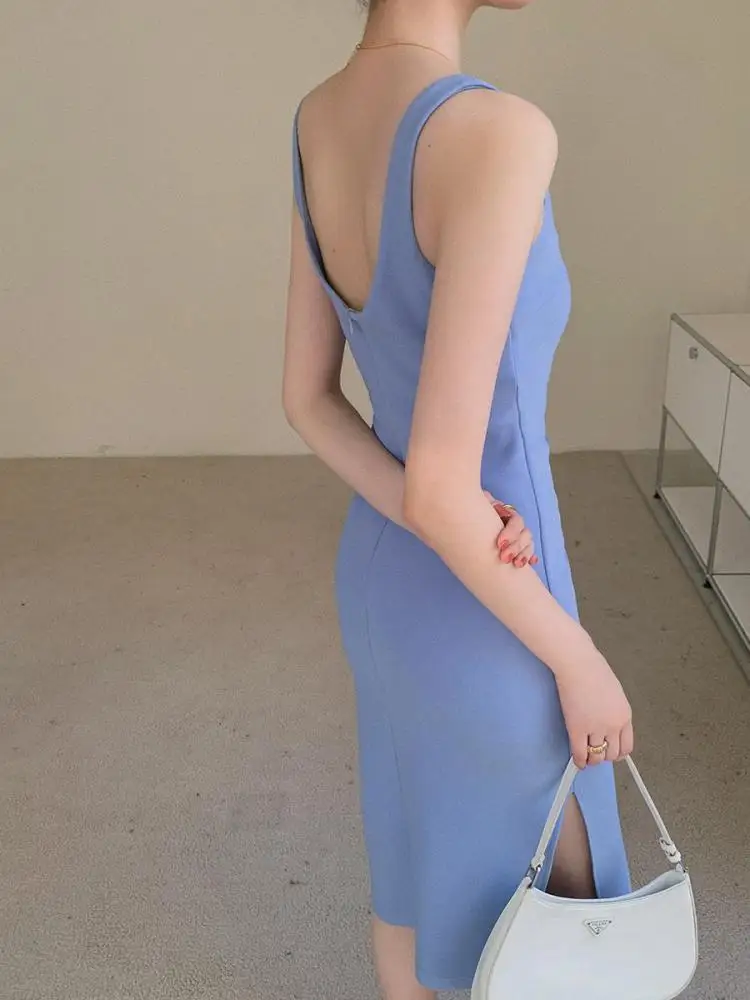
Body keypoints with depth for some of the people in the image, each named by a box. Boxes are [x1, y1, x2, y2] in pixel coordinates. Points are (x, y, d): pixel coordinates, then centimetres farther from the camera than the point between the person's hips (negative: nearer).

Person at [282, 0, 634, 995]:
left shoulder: (315, 122, -4)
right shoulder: (496, 134, -31)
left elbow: (306, 398, -1)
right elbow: (440, 483, -32)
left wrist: (437, 530, -12)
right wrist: (580, 661, -17)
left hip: (379, 570, 7)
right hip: (480, 620, -7)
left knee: (413, 847, 29)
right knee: (560, 858, 23)